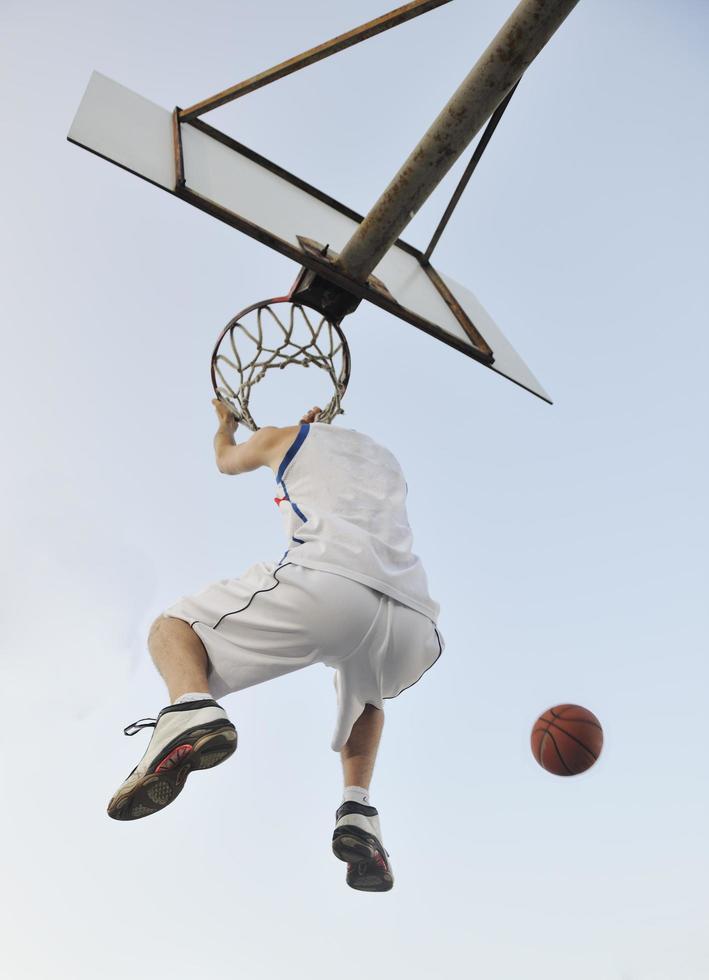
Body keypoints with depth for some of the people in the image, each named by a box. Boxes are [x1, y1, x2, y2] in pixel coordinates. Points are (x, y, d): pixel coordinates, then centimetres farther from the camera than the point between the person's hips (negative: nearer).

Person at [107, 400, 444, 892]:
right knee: (365, 698, 38)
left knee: (173, 628, 15)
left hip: (328, 583, -5)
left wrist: (225, 425, 72)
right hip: (413, 621, 5)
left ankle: (192, 710, -19)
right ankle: (357, 810, 13)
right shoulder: (387, 459, 38)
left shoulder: (286, 437, 26)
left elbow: (226, 460, 48)